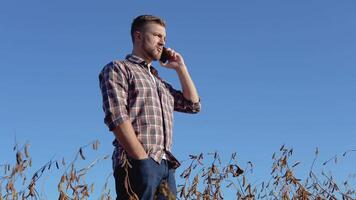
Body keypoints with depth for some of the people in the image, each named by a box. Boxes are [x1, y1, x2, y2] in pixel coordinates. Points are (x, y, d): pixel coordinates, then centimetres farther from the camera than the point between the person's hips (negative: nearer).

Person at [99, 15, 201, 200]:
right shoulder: (118, 69, 6)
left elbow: (193, 105, 27)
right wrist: (142, 160, -18)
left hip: (166, 166, 7)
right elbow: (116, 116, -9)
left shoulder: (160, 82, 29)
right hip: (137, 164, -7)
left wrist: (180, 68, 23)